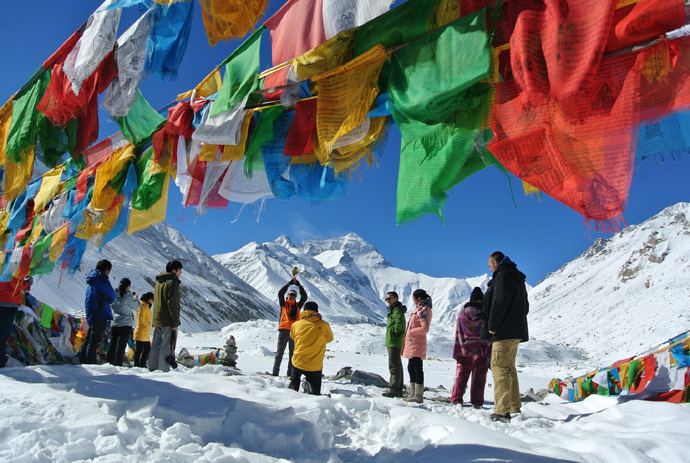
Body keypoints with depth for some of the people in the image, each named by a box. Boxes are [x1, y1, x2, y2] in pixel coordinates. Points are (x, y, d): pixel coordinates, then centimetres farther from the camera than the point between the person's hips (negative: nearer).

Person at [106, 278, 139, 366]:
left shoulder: (114, 294, 5)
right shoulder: (128, 296, -10)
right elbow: (136, 307, -2)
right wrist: (135, 299, 18)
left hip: (114, 324, 5)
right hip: (125, 324, -5)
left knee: (112, 345, 11)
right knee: (121, 346, -3)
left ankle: (109, 363, 13)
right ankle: (118, 364, -5)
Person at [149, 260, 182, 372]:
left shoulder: (158, 282, 18)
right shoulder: (172, 282, -10)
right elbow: (173, 304, -16)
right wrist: (175, 322, -16)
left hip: (157, 320, 9)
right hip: (168, 321, -9)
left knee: (156, 346, 12)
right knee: (167, 346, -7)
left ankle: (153, 368, 14)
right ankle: (164, 369, -9)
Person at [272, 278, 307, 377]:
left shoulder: (298, 306, 16)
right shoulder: (284, 304, 10)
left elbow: (304, 296, 9)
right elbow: (280, 293, -2)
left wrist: (298, 285, 4)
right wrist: (289, 283, -3)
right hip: (284, 330, -3)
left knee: (293, 354, 4)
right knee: (280, 352, -1)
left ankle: (290, 374, 9)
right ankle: (275, 372, 1)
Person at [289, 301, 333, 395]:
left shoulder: (296, 324, -4)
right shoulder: (324, 325, -9)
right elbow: (329, 338, 11)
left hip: (298, 363, 2)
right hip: (315, 366, -2)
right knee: (315, 393, 8)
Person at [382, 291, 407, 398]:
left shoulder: (397, 310, -13)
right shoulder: (393, 309, 19)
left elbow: (399, 321, -32)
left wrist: (396, 332, -19)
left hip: (394, 342, -11)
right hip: (393, 342, 11)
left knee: (394, 366, -9)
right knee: (397, 366, 13)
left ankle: (394, 390, -7)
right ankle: (398, 390, 19)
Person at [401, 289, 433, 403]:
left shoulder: (423, 310, -14)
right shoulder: (419, 309, 17)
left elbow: (425, 328, -22)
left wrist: (411, 332, -13)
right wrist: (405, 342, 20)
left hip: (417, 343, -10)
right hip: (412, 343, 10)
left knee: (417, 368, -6)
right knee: (411, 368, 13)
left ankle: (418, 396, -1)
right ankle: (413, 394, 20)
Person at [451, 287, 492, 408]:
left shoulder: (462, 314, 4)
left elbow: (458, 335, 4)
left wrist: (456, 353, 8)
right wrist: (489, 355, 1)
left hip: (464, 351, 2)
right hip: (480, 352, -2)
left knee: (461, 375, 8)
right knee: (479, 377, 4)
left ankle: (456, 400, 4)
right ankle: (477, 402, 4)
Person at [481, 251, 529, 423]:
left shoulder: (503, 275, -9)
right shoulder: (518, 278, 23)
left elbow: (499, 302, -20)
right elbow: (525, 306, 25)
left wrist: (492, 325, -16)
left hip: (505, 332, -10)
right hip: (516, 331, 10)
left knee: (499, 369, -11)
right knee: (509, 369, 16)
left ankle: (502, 412, -14)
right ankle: (514, 407, 19)